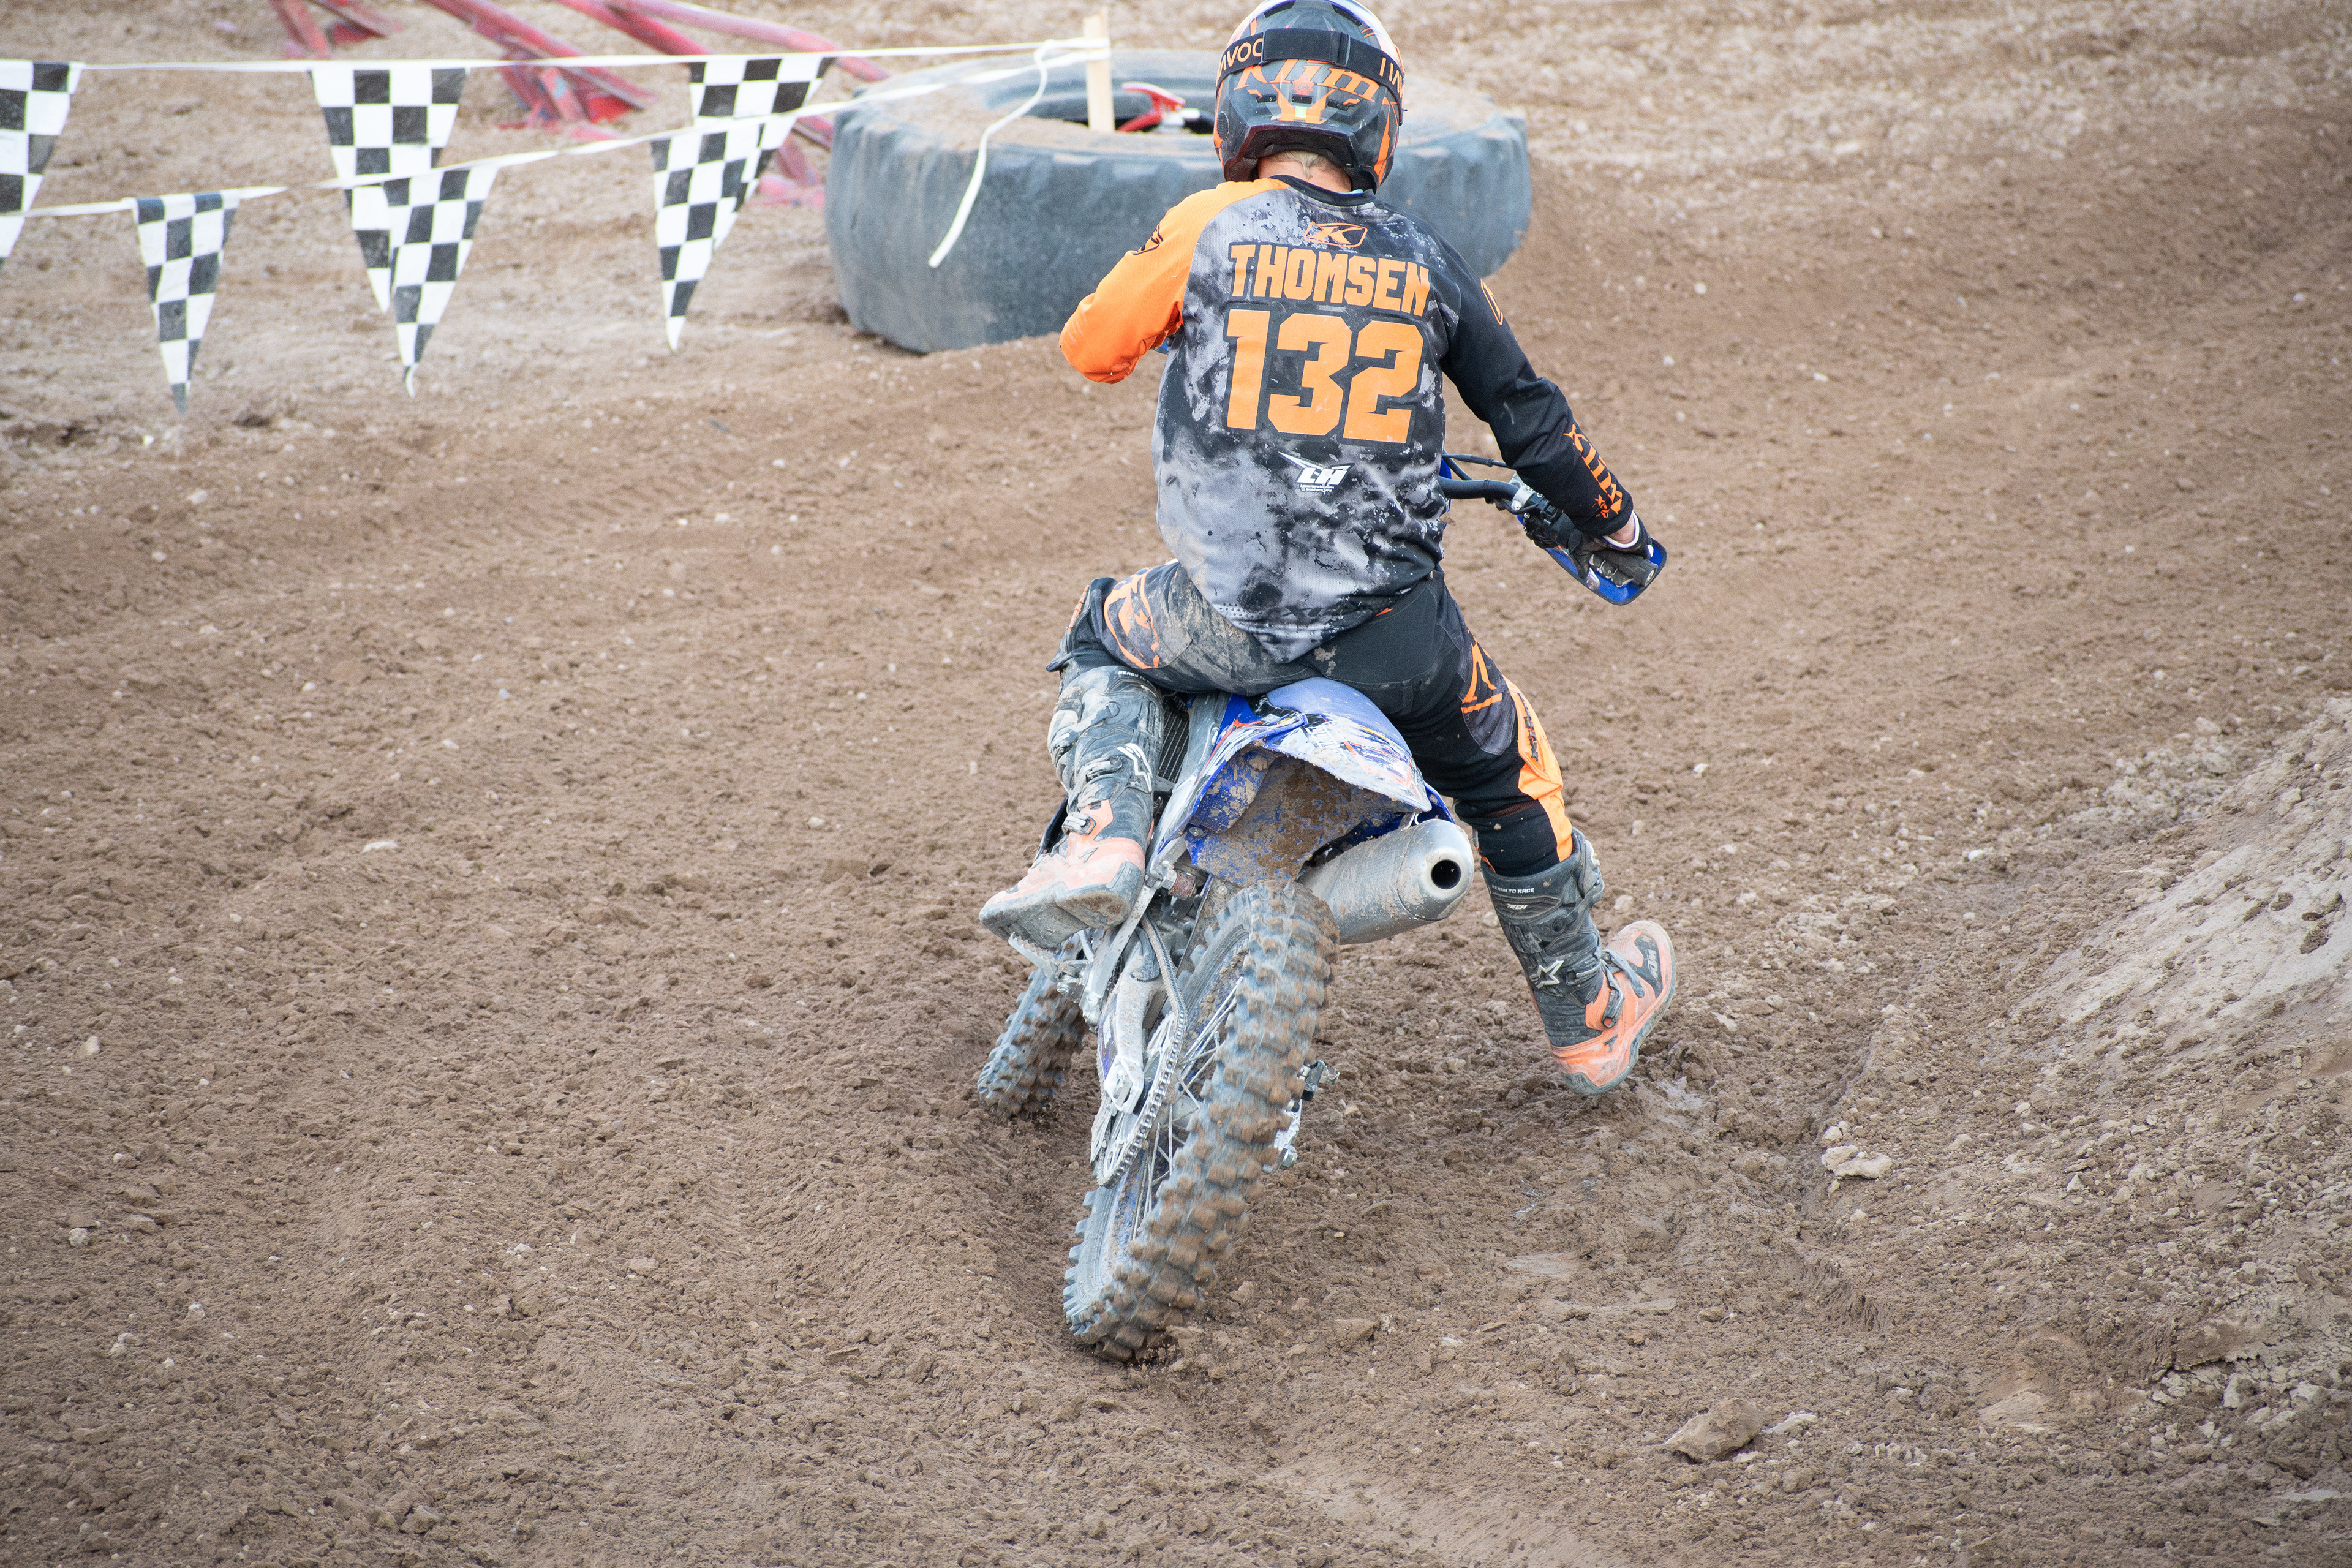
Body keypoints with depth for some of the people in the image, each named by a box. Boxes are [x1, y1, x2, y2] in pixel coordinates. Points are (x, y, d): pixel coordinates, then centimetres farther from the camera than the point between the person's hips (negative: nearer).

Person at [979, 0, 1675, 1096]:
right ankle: (1591, 1020, 40)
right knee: (1509, 787, 26)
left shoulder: (1210, 226, -4)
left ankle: (1102, 838, 6)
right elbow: (1527, 417, 11)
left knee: (1103, 644, 31)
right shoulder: (1423, 263, 6)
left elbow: (1090, 346, 7)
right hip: (1390, 633, 2)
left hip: (1227, 619, -1)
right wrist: (1610, 523, 28)